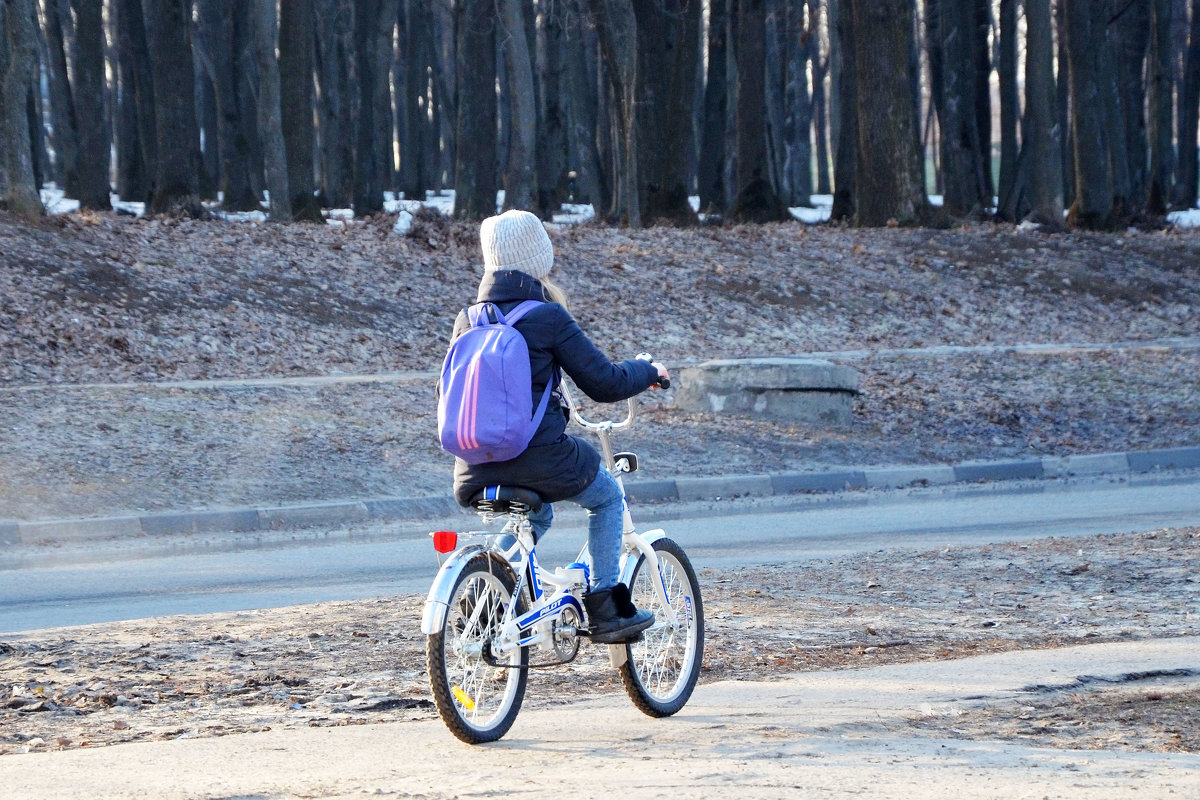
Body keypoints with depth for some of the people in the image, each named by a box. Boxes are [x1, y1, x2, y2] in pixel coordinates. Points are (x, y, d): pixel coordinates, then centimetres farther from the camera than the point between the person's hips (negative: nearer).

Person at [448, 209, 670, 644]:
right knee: (607, 497, 24)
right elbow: (605, 382, -6)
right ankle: (604, 606, 19)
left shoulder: (467, 321, 6)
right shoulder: (549, 317, -10)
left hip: (476, 470, 5)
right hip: (539, 457, -5)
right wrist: (647, 371, 14)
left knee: (537, 514, 36)